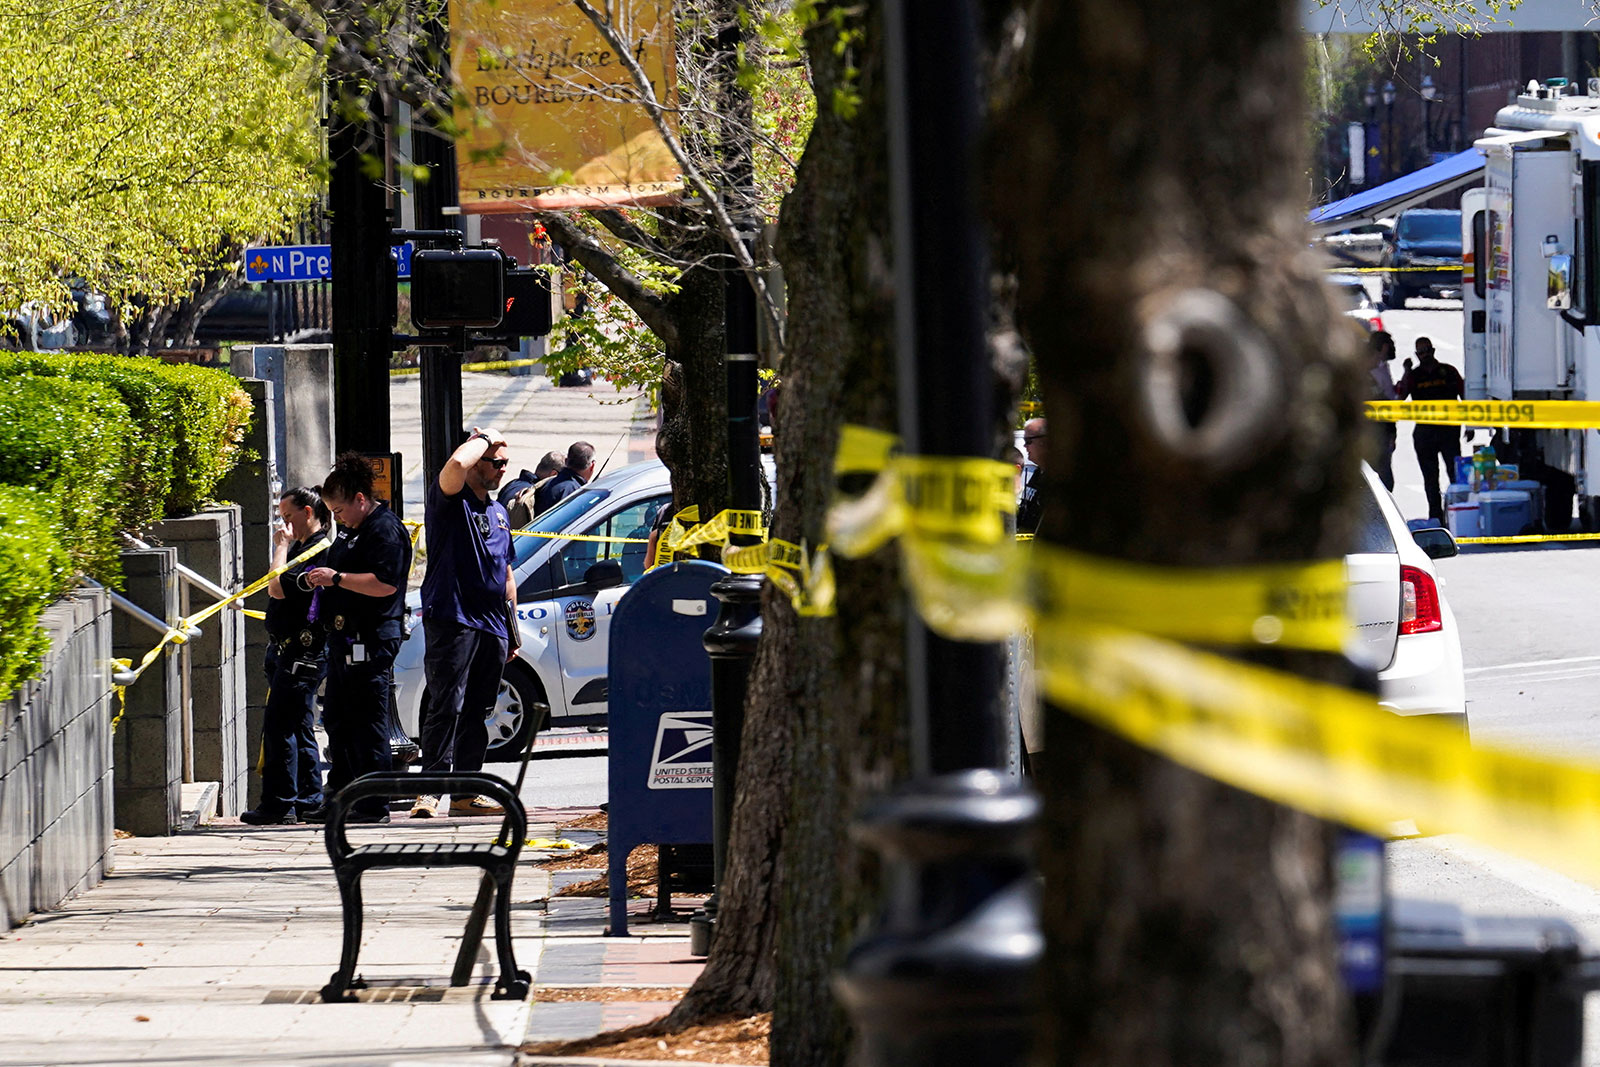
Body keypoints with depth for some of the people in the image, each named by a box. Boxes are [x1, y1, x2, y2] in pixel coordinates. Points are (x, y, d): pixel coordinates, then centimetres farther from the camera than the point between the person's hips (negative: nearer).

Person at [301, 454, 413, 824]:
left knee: (368, 722, -8)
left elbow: (385, 584, -23)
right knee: (337, 720, 13)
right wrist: (321, 578, 15)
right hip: (346, 637, 11)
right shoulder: (351, 530, 19)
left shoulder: (385, 529, -13)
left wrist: (337, 578, -22)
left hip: (371, 638, -11)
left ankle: (373, 804, -6)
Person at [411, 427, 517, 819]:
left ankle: (466, 794, 12)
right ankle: (430, 790, -18)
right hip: (452, 621, -8)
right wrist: (485, 438, -9)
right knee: (447, 707, -14)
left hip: (491, 626, 8)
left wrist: (512, 627, 23)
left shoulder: (498, 511, 21)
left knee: (476, 713, 8)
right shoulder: (450, 500, -3)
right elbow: (457, 465, -27)